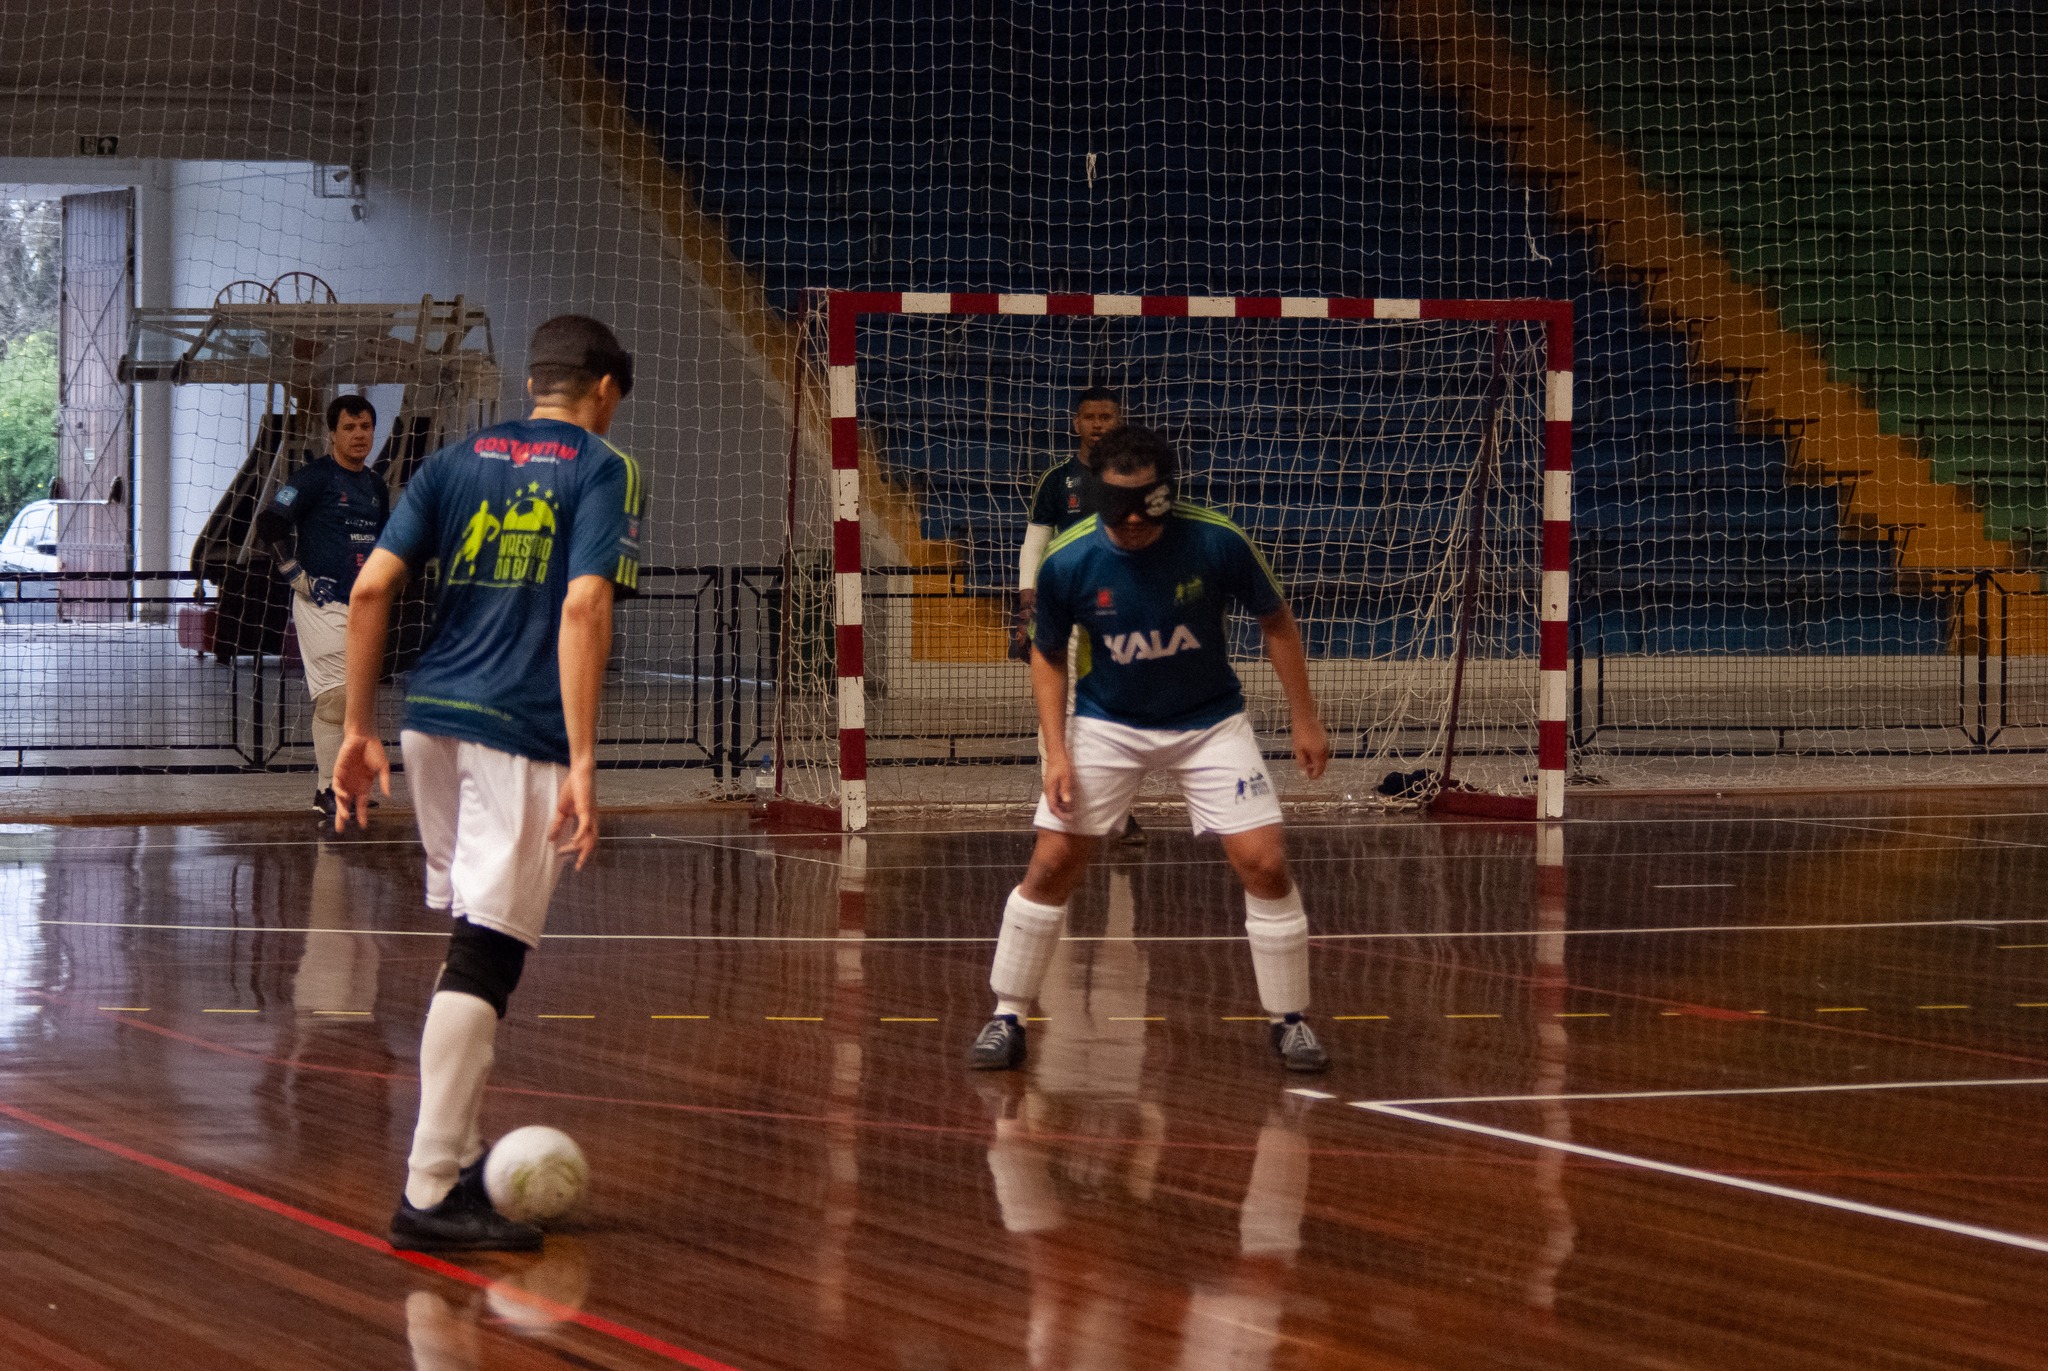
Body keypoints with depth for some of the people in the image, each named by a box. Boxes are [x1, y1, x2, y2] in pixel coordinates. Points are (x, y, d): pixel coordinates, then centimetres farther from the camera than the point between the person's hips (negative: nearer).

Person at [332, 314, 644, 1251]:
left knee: (472, 943, 20)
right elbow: (583, 609, -13)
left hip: (432, 720, 6)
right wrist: (583, 765, -16)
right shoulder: (604, 471, 1)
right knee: (487, 957, -7)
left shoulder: (458, 461, 15)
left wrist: (359, 731, 10)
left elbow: (371, 589, 5)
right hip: (520, 737, -6)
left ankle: (458, 1155, 26)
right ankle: (430, 1193, -12)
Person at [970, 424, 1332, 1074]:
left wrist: (1305, 719, -4)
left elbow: (1276, 622, -5)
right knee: (1051, 866, -6)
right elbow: (1048, 656, -2)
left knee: (1265, 863, -10)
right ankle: (1007, 1018, 10)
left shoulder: (1216, 543, -22)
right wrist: (1056, 753, -11)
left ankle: (1289, 1020, 8)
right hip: (1106, 723, 0)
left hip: (1209, 722, 0)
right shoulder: (1067, 563, -20)